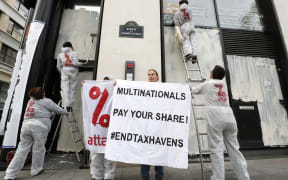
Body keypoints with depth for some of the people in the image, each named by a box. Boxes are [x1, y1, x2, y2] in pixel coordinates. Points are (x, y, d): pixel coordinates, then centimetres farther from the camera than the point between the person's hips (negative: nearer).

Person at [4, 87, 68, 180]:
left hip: (26, 125, 6)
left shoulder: (31, 101, 19)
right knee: (38, 148, 8)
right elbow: (58, 110, 8)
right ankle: (36, 170, 23)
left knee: (22, 149, 11)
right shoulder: (47, 101, 1)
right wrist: (66, 112, 24)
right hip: (39, 127, -6)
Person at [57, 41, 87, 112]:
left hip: (64, 71, 2)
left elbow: (58, 66, 12)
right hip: (73, 71, -1)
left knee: (65, 89, -1)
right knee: (72, 89, 6)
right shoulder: (74, 53, 1)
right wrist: (83, 63, 2)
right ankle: (70, 105, 7)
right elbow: (75, 63, -12)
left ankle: (67, 105, -11)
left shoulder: (60, 54, 11)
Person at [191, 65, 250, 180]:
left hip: (215, 116, -5)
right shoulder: (224, 83, 22)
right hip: (229, 115, 5)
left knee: (216, 150, -4)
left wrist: (190, 89, 46)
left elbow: (194, 91, 25)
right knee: (234, 148, 11)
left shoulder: (207, 84, 11)